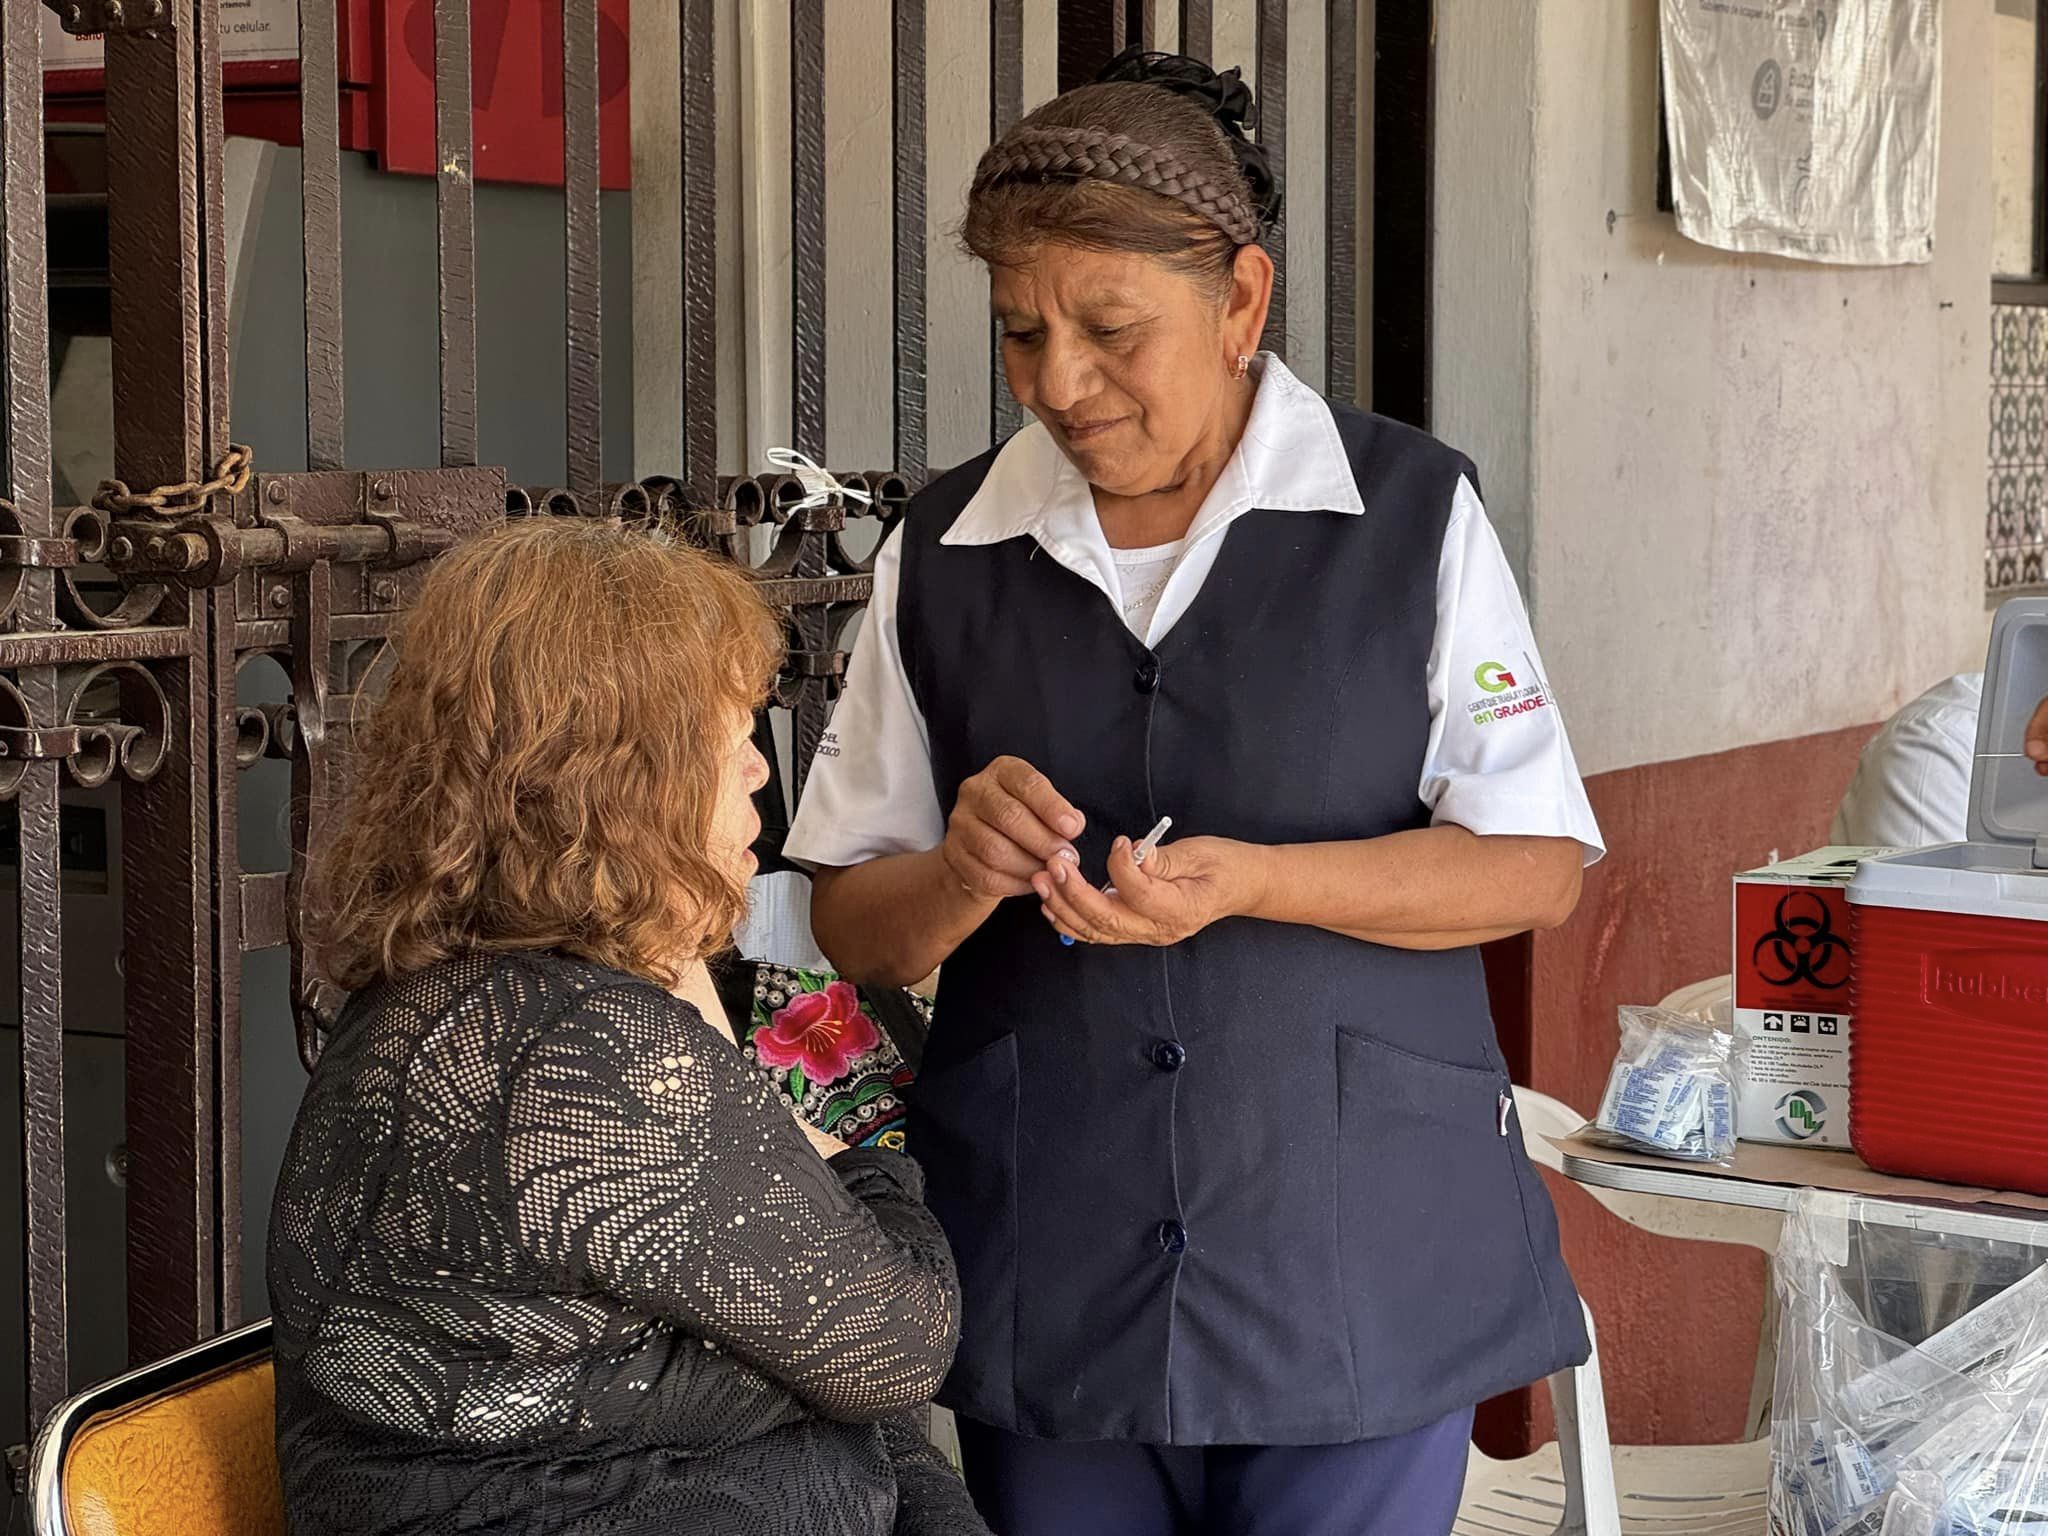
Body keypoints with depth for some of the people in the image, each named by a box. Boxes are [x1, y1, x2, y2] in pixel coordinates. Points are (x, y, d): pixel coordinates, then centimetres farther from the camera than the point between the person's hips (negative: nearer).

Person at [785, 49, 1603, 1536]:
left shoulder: (1412, 515, -1)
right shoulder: (942, 555, 6)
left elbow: (1535, 867, -3)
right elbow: (852, 927, 9)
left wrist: (1247, 881, -18)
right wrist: (963, 876, -14)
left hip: (1352, 1262, -2)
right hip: (1043, 1278, 2)